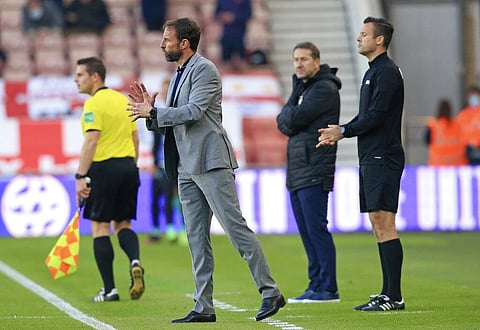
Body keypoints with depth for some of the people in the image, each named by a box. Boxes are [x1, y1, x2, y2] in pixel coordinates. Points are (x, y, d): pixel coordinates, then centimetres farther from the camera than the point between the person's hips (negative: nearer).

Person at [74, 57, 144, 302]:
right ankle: (135, 261, -13)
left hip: (104, 167, -7)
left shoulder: (94, 103, -10)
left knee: (100, 227, 1)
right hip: (128, 166, 7)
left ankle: (109, 289, -1)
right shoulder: (124, 100, 15)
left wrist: (81, 176, -20)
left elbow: (91, 141, -19)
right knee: (123, 224, 16)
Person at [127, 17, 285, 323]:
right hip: (187, 168, 9)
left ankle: (271, 292, -9)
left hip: (210, 160, -9)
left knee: (236, 226, -11)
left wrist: (154, 112, -13)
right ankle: (204, 308, 7)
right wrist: (150, 111, 6)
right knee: (197, 239, 6)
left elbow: (194, 111, -19)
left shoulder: (205, 69, -7)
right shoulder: (180, 75, 21)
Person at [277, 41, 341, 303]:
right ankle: (316, 285, 13)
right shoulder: (301, 87, 21)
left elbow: (294, 119, -16)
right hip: (297, 172, 9)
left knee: (316, 228, -11)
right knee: (306, 231, 9)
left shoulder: (325, 89, -9)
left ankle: (327, 288, -10)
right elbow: (284, 124, 13)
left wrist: (287, 115, 4)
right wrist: (289, 120, -7)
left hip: (315, 170, -9)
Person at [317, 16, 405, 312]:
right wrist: (340, 131, 11)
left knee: (384, 224, -11)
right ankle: (388, 293, 13)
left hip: (383, 159, -10)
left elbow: (375, 116, -19)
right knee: (378, 225, 10)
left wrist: (343, 132, -9)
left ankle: (394, 297, -11)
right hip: (372, 158, 10)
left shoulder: (386, 72, -12)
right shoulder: (374, 71, 19)